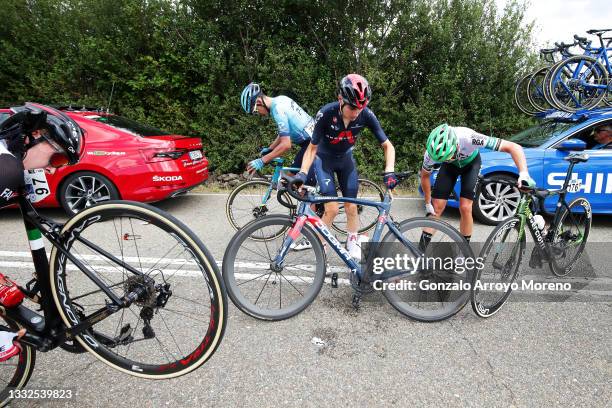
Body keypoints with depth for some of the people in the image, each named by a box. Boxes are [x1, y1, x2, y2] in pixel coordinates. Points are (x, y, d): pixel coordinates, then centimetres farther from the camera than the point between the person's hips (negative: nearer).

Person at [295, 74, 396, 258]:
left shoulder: (366, 115, -24)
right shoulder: (326, 113, -31)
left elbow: (388, 146, -17)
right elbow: (312, 147, -22)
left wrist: (389, 172, -32)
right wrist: (302, 173, -36)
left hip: (346, 159, 3)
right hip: (324, 159, -3)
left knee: (351, 207, 2)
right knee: (332, 209, -14)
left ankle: (352, 244, 27)